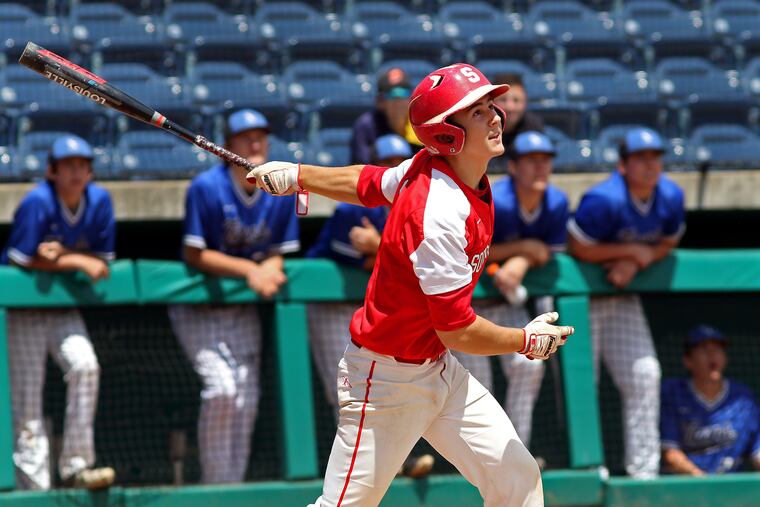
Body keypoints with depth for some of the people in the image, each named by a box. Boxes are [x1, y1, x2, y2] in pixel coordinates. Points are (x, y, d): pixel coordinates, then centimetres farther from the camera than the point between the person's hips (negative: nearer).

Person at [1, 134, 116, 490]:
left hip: (63, 307, 4)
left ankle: (76, 467, -13)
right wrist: (77, 262, -18)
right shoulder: (37, 202, -19)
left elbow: (103, 261, -3)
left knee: (84, 364, -19)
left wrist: (60, 256, -20)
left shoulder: (99, 200, -5)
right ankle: (33, 484, -3)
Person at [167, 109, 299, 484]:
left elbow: (277, 253, 4)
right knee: (222, 387, -21)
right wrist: (249, 269, -23)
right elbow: (194, 255, -15)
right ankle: (214, 486, -9)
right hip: (197, 309, -5)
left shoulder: (282, 193, -2)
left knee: (246, 402, 3)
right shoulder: (206, 188, -16)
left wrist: (270, 270, -20)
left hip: (244, 311, 5)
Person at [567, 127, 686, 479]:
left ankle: (644, 472, 5)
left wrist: (633, 264, -13)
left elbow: (667, 243, 6)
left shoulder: (671, 197, -7)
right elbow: (578, 248, -22)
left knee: (644, 376, 0)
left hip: (622, 299, 6)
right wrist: (632, 250, -19)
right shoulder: (604, 200, -28)